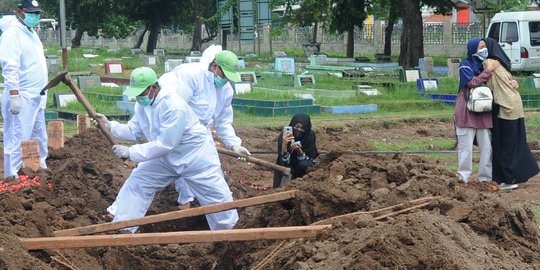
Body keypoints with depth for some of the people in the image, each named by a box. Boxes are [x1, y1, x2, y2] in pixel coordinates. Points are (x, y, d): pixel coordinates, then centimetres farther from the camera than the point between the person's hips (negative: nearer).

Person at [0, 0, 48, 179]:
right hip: (21, 97, -9)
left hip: (36, 97, 9)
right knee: (18, 140, -8)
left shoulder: (32, 33, 16)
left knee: (39, 138, 16)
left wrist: (43, 91, 21)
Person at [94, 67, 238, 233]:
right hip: (167, 158, 8)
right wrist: (110, 126, -14)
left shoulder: (174, 107, -34)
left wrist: (130, 152, -32)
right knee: (136, 183, 3)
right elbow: (134, 131, 1)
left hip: (196, 159, -8)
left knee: (219, 201, -2)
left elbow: (164, 145, -34)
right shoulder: (142, 105, -7)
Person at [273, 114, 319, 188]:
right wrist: (284, 145, -47)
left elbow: (308, 159, -22)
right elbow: (284, 162, -29)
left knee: (303, 164, -31)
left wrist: (299, 150, -42)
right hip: (287, 166, -1)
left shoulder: (310, 135, -22)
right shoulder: (283, 136, -24)